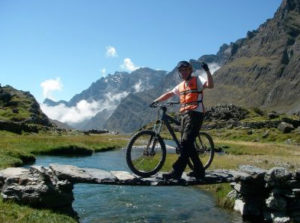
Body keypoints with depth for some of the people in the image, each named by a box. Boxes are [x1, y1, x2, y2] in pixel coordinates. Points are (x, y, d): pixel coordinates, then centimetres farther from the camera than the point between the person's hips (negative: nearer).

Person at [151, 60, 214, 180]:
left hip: (195, 114, -8)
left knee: (186, 143, -15)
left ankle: (176, 172, -17)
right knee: (188, 144, 8)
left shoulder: (197, 80, 1)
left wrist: (207, 71, -28)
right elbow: (169, 94, 27)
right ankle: (199, 171, 17)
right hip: (184, 115, 8)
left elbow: (210, 85, -16)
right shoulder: (181, 86, 21)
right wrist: (156, 101, 20)